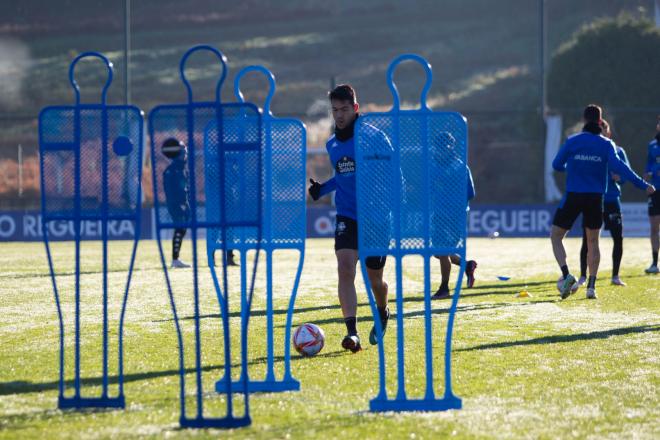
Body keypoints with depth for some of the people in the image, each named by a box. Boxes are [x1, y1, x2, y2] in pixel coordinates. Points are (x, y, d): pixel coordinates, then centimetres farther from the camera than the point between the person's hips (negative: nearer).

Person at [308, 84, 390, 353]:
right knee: (345, 268, -19)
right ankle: (352, 334, -25)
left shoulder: (374, 137, -9)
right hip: (347, 217, 3)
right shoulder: (332, 145, 8)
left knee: (374, 280, 7)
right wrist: (319, 189, 7)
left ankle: (382, 313, 42)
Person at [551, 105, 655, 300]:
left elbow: (557, 165, 5)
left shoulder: (572, 141, -2)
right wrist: (643, 185, -13)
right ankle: (591, 286, 6)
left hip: (573, 197, -1)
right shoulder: (606, 144, -2)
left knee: (556, 237, 9)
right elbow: (618, 166, -14)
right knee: (593, 241, 15)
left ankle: (566, 275, -12)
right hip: (595, 199, 1)